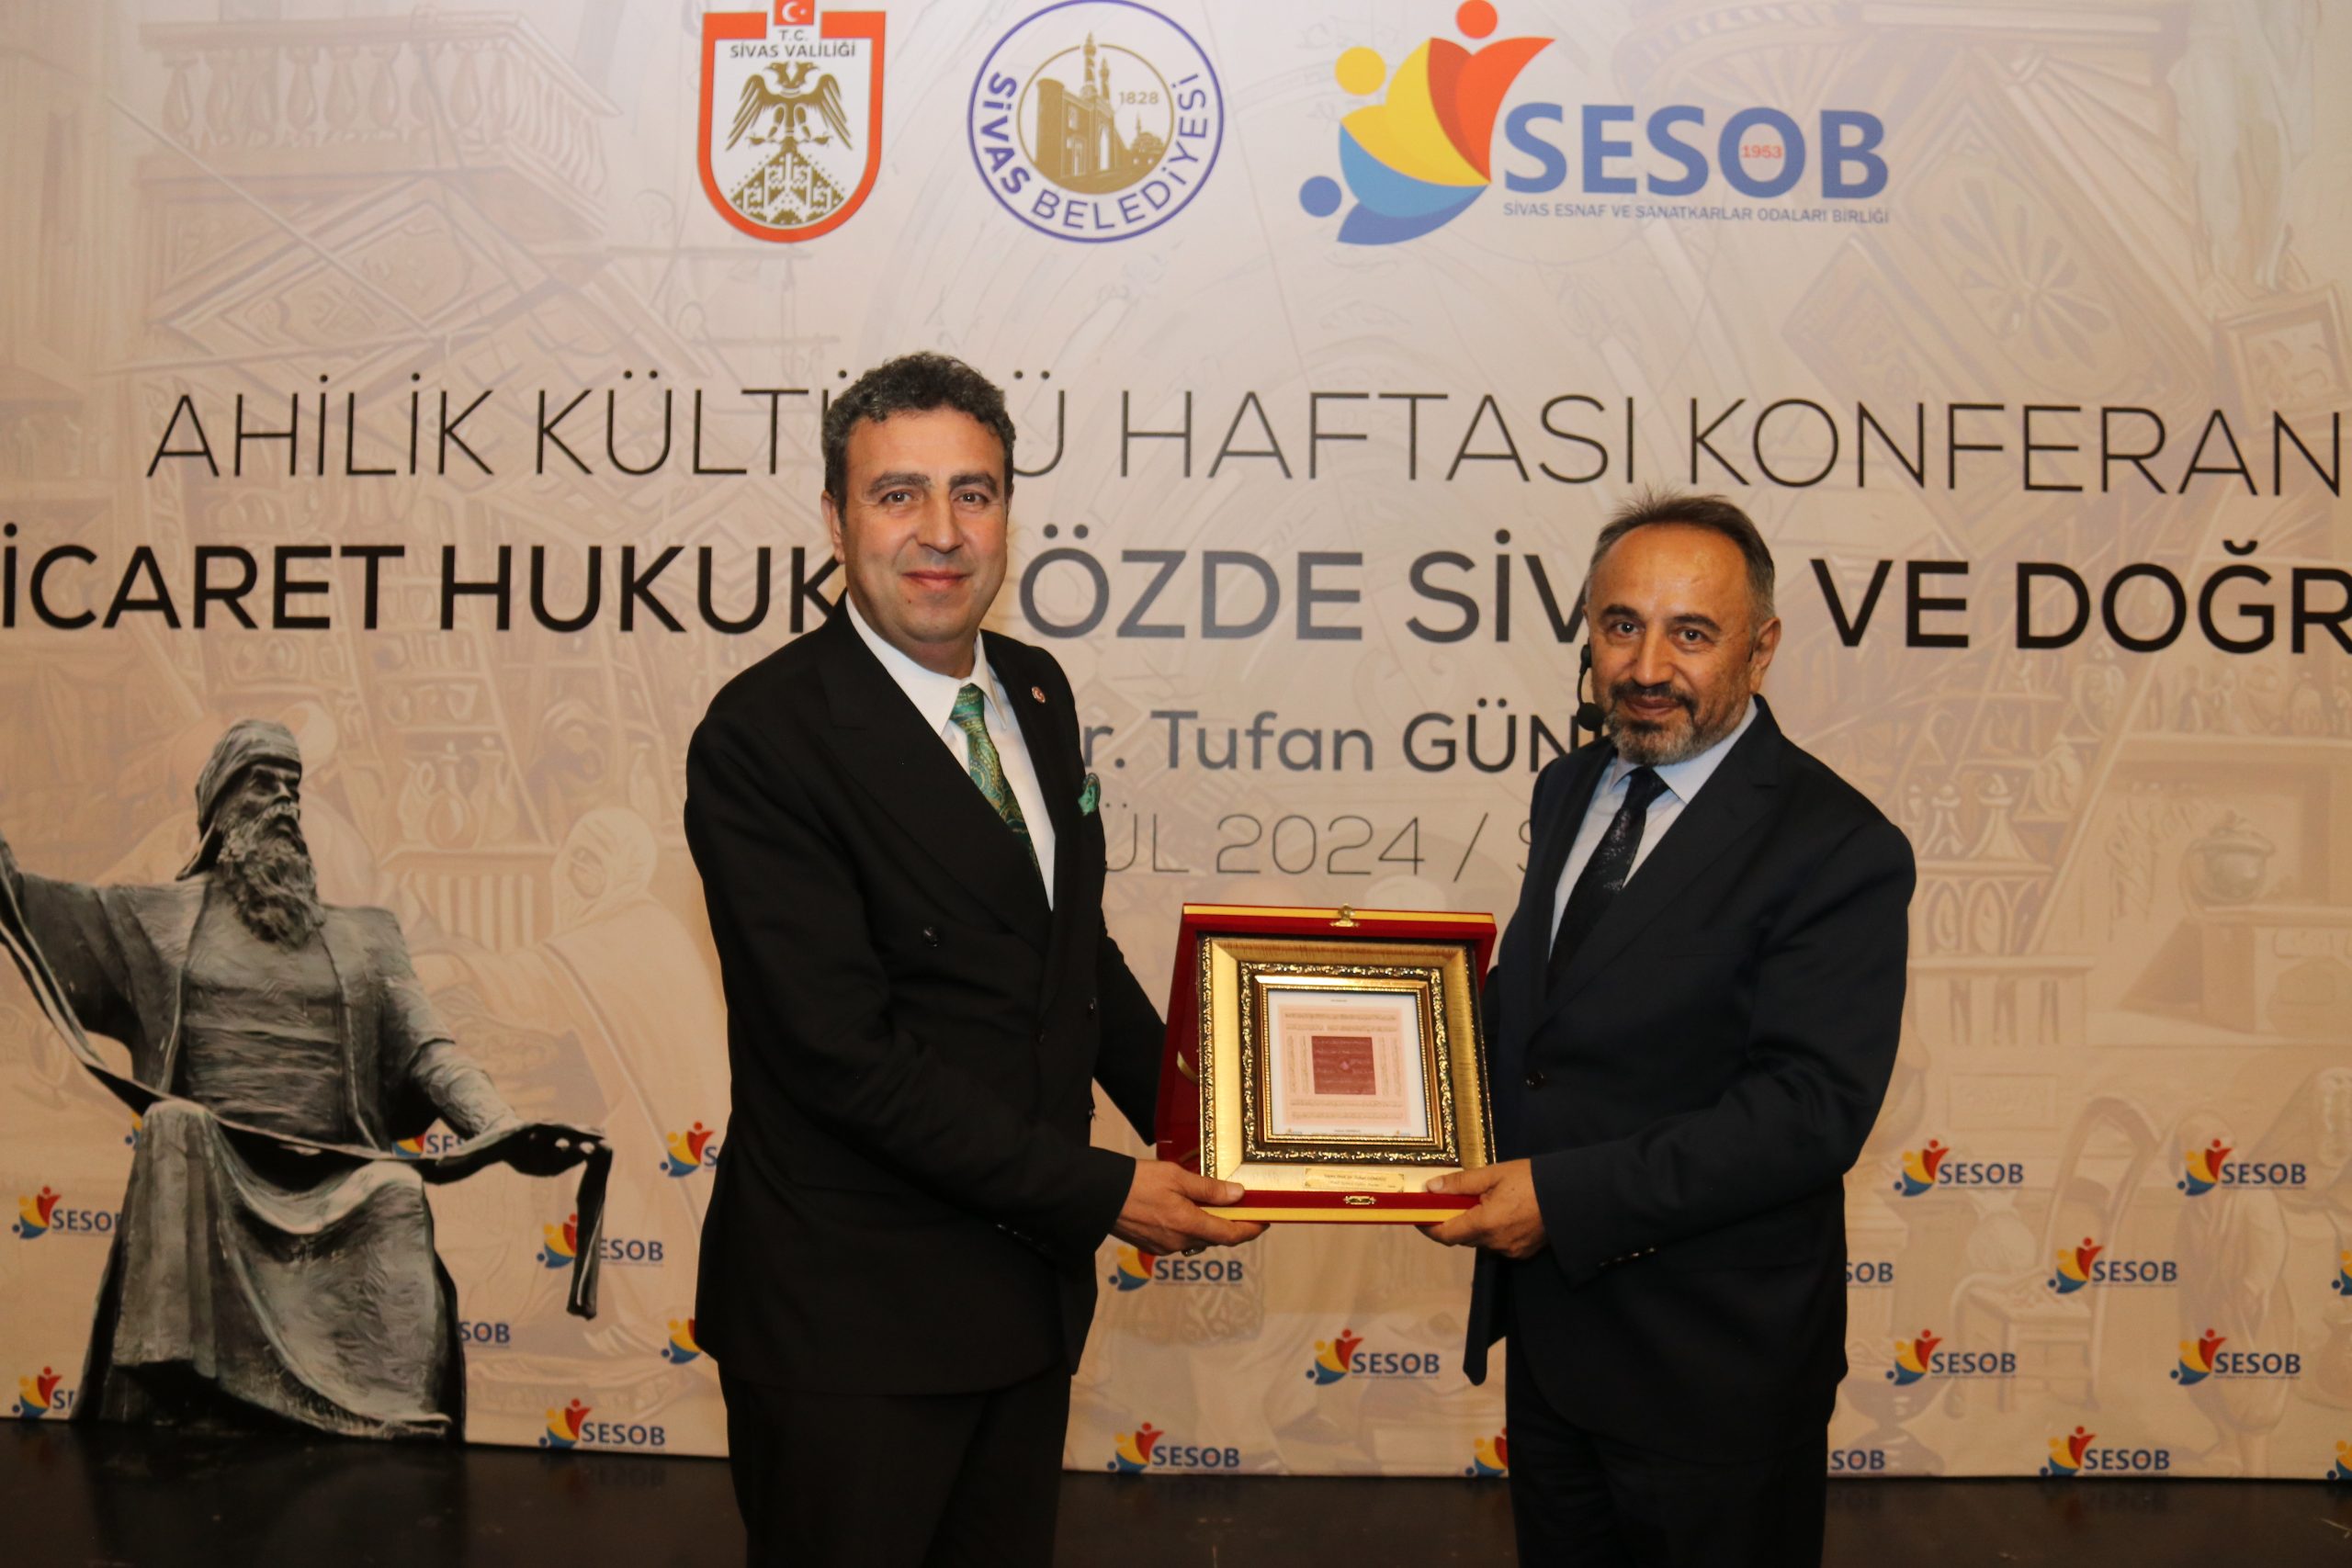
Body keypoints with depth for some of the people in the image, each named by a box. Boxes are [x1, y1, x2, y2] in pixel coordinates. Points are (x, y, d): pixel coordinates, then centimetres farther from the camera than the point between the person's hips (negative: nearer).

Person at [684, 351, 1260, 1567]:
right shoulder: (763, 734, -19)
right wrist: (1101, 1194, -20)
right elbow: (843, 1051, -23)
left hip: (1030, 1278, 7)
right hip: (852, 1323, -7)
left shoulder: (1036, 691, 5)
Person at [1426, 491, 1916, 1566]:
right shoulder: (1568, 790, 7)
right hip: (1548, 1336, 7)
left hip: (1711, 1370, -7)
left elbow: (1809, 1111, -25)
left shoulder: (1836, 848, -18)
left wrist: (1566, 1197, -27)